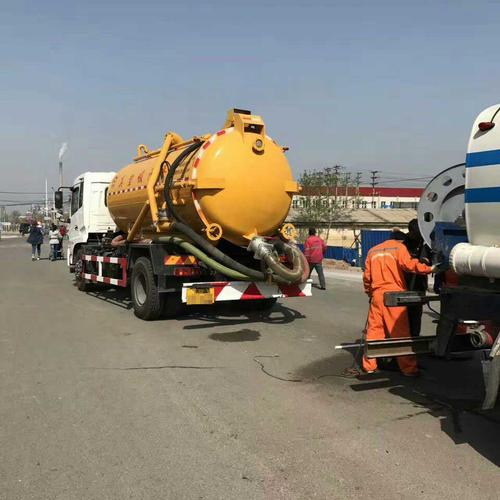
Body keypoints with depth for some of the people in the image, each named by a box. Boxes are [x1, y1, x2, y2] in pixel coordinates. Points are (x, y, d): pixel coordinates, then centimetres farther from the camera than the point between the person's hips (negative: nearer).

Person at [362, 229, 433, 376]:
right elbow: (409, 264, -15)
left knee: (374, 330, 10)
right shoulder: (399, 247, 3)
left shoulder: (373, 251, 18)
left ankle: (369, 365, 14)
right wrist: (429, 269, -13)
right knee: (401, 332, -2)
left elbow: (366, 276, 18)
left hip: (377, 295, 5)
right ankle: (409, 368, 1)